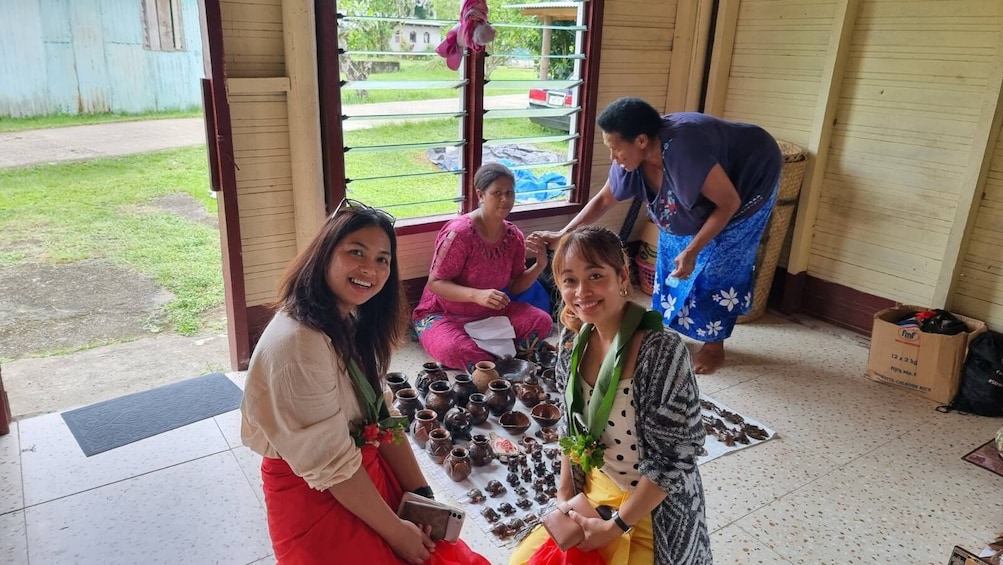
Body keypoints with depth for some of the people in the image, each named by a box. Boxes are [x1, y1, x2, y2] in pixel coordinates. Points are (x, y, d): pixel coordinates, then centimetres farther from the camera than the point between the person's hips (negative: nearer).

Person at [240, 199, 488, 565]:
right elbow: (331, 464, -24)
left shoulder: (354, 323, 2)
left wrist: (421, 493, -3)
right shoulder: (297, 341, -27)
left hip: (367, 468, 8)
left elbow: (381, 419, 3)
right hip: (315, 496, -7)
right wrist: (395, 531, -15)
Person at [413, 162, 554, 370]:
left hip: (488, 314, 6)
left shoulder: (514, 236, -3)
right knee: (456, 351, -38)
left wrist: (540, 265, -15)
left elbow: (515, 286, 4)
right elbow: (435, 283, -21)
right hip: (443, 314, -5)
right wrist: (477, 295, -37)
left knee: (541, 322, -16)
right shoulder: (459, 232, -22)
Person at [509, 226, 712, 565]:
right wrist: (565, 491, 2)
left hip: (651, 510, -6)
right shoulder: (577, 340, -7)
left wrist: (615, 526, -18)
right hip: (591, 491, 6)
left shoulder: (660, 350, -28)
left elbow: (673, 457, -23)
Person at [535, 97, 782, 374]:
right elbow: (603, 200, -4)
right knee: (671, 253, 7)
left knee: (719, 264, -5)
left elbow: (729, 203, -33)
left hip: (750, 179, -7)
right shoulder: (632, 156, -20)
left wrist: (692, 251, -31)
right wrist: (562, 234, -9)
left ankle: (714, 346, 12)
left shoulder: (684, 149, -43)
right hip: (705, 188, 7)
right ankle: (667, 327, 25)